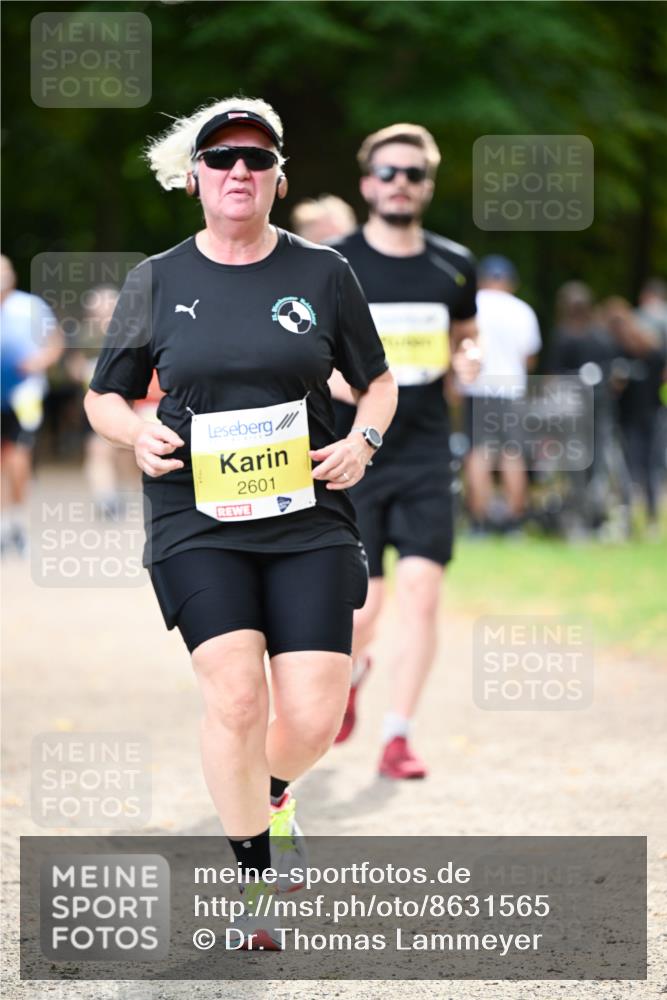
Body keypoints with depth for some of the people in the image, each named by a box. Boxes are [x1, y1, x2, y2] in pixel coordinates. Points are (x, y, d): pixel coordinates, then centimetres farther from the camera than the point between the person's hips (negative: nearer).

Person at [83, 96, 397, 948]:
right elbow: (103, 397, 14)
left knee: (313, 718, -5)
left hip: (308, 519, 1)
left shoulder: (322, 274, 6)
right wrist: (137, 435, -8)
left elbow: (377, 380, 16)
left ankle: (270, 789, 33)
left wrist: (363, 442, -4)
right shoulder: (158, 281, 5)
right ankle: (255, 877, 3)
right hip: (197, 520, -1)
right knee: (234, 697, -16)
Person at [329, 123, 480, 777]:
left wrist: (468, 359, -1)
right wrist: (332, 376, -19)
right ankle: (351, 671, 34)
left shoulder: (453, 267, 6)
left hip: (425, 453, 2)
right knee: (361, 607, -2)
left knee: (421, 589, -11)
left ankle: (398, 737, -2)